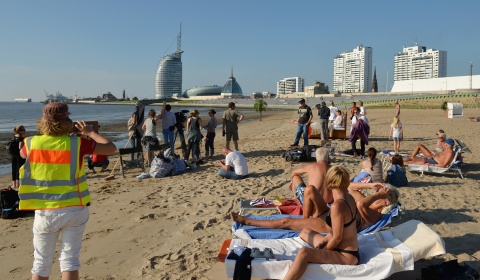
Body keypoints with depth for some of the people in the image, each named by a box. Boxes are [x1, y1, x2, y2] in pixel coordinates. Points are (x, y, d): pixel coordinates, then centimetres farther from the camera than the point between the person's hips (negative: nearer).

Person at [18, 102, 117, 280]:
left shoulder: (32, 143, -4)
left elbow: (22, 153, 21)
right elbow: (111, 148, -5)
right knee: (69, 259, 8)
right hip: (73, 210, -1)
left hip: (45, 212, 2)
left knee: (41, 263, 16)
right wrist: (90, 132, 7)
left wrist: (43, 134, 20)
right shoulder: (76, 143, -11)